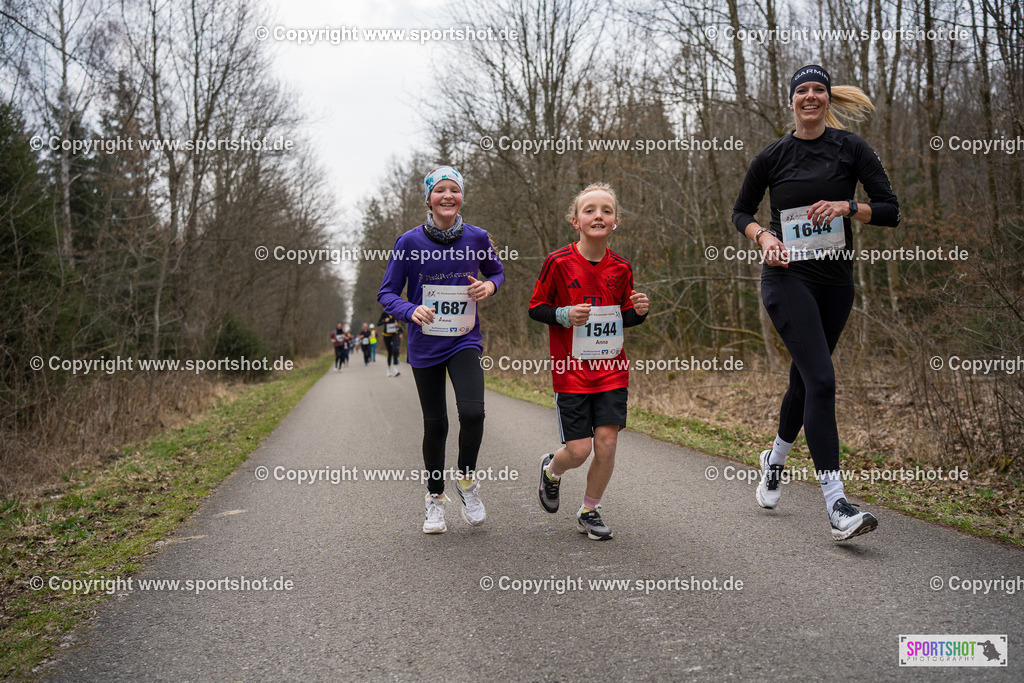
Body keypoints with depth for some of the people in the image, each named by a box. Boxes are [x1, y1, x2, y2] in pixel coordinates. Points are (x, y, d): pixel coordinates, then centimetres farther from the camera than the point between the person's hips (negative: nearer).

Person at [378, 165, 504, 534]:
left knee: (472, 412, -19)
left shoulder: (477, 237, -3)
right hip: (425, 345, 0)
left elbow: (497, 271, 16)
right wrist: (412, 310, -23)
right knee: (435, 424, 6)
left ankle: (467, 480, 9)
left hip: (465, 341, 0)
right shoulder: (410, 242, -7)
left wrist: (489, 285, -7)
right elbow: (387, 293, -3)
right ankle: (435, 498, 27)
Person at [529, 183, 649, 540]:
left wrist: (639, 311, -6)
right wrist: (564, 315, -19)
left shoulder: (621, 268, 5)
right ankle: (551, 469, 33)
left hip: (612, 370, 3)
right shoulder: (558, 262, -7)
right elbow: (536, 308, -1)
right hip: (571, 372, -3)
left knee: (606, 442, -3)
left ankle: (589, 512, 19)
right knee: (579, 450, -4)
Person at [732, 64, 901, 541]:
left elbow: (891, 211, 2)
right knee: (821, 379, -17)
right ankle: (836, 505, -17)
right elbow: (741, 211, 13)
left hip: (835, 280, 3)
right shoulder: (773, 156, 3)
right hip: (787, 276, -3)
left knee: (805, 379, 13)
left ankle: (775, 459, 41)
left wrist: (847, 206, -16)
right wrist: (763, 237, -7)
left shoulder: (850, 148, 3)